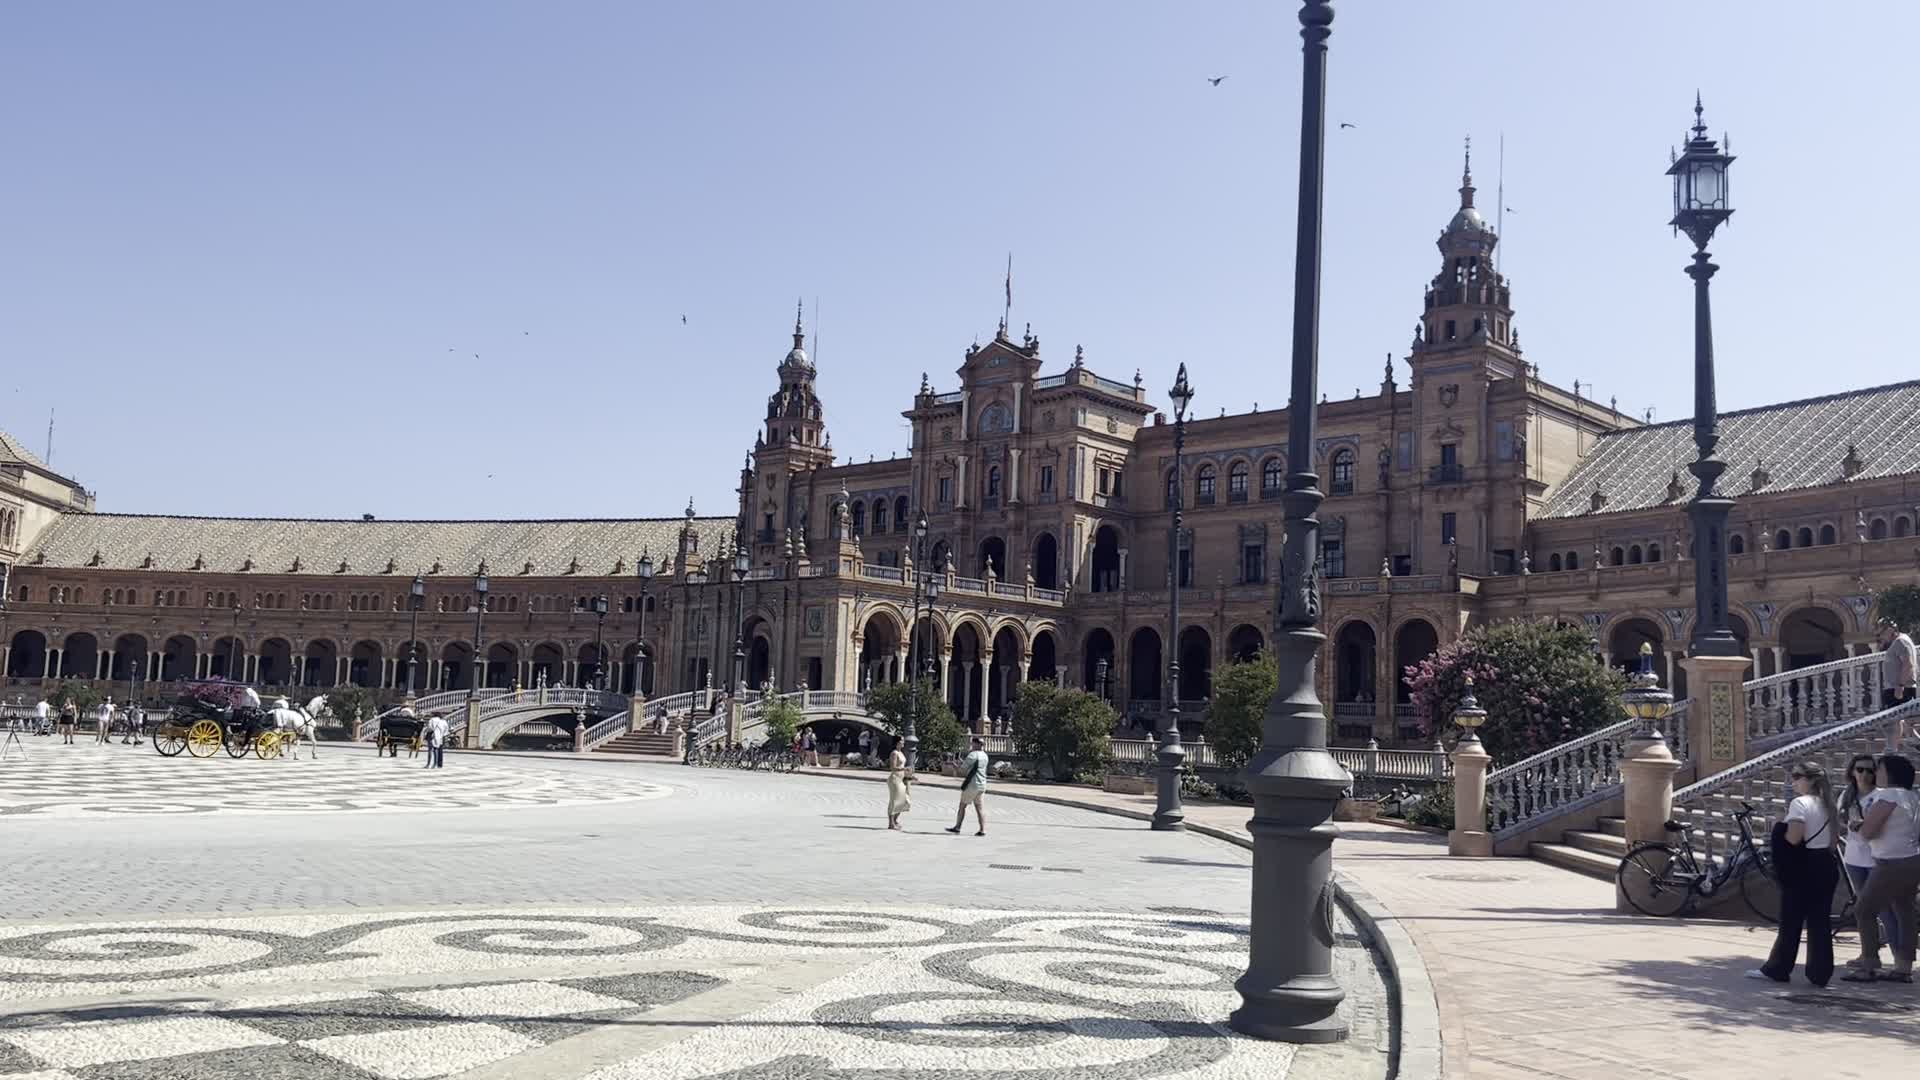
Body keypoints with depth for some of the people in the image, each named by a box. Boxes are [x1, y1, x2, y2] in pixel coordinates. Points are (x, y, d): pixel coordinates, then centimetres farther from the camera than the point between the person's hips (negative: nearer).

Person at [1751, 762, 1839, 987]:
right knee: (1820, 921, 8)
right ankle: (1820, 974, 8)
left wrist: (1781, 828, -3)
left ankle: (1776, 969, 7)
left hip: (1804, 868, -7)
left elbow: (1793, 837, -20)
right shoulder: (1828, 805, 12)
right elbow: (1833, 839, 13)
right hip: (1827, 866, 7)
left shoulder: (1800, 803, -13)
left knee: (1791, 920, 0)